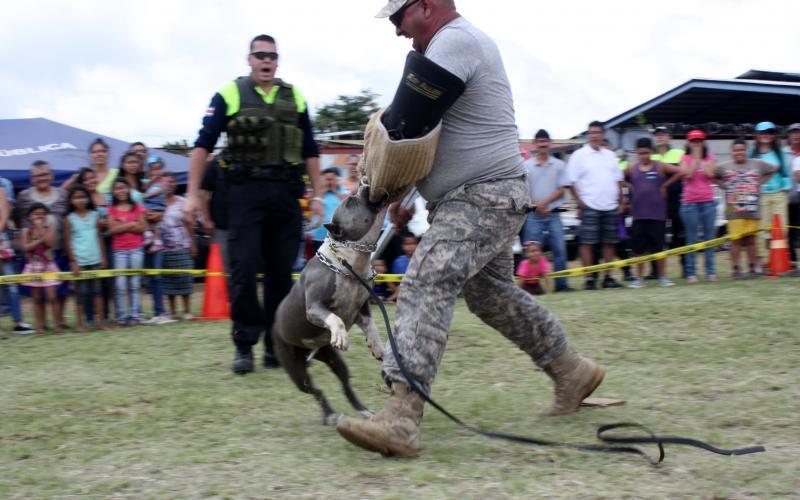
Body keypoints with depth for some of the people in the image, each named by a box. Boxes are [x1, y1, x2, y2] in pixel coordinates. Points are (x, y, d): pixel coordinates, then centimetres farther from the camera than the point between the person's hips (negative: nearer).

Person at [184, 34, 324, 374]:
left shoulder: (294, 98, 13)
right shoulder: (229, 95, 2)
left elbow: (310, 150, 17)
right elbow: (203, 144, -1)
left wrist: (317, 194, 11)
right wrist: (192, 193, -7)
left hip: (286, 193, 3)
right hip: (245, 192, -3)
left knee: (281, 272, 6)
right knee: (244, 269, -7)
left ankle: (276, 346, 14)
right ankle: (244, 345, 2)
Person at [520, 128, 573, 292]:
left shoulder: (559, 165, 8)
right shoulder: (526, 166, 5)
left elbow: (562, 190, 2)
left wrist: (545, 202, -11)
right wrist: (536, 206, -8)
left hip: (553, 214, 1)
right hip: (534, 215, -1)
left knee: (559, 249, -2)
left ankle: (561, 283, 2)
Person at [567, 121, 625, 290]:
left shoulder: (610, 155, 15)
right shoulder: (579, 155, 0)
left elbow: (618, 180, 19)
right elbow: (572, 182, -3)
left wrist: (621, 202, 11)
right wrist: (580, 202, -10)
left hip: (611, 206, 5)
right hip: (590, 206, -5)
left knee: (609, 243, 6)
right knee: (587, 243, -6)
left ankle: (608, 277, 13)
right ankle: (589, 279, -3)